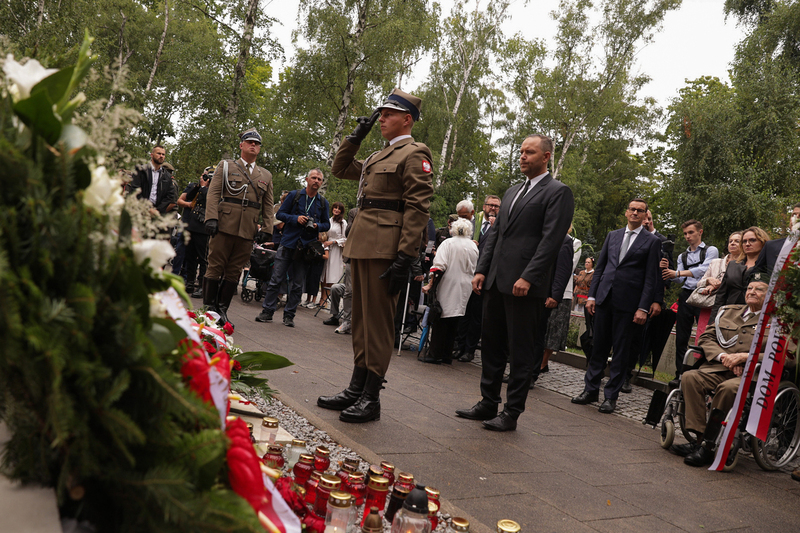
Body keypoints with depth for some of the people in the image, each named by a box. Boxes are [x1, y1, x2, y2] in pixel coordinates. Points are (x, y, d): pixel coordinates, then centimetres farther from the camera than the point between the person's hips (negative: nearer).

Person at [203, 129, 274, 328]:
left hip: (248, 230, 3)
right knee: (215, 267, -2)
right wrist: (211, 218, -11)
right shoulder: (226, 166, 11)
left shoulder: (266, 175, 19)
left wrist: (267, 229, 4)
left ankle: (222, 309, 9)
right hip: (224, 225, -2)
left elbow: (268, 206, 17)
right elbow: (213, 193, 2)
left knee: (234, 271, 3)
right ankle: (208, 309, 4)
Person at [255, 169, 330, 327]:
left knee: (298, 284, 5)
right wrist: (296, 218, -12)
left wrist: (317, 226, -8)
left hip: (306, 247, 2)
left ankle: (289, 315, 13)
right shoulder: (294, 195, 4)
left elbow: (327, 224, 13)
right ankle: (267, 311, 7)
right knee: (276, 279, -2)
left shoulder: (323, 203, 9)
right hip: (288, 243, -2)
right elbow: (280, 214, 4)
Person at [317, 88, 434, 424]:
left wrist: (404, 258, -21)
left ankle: (371, 399, 3)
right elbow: (340, 169, 33)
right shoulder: (379, 156, 22)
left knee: (378, 320, -5)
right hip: (362, 245, 9)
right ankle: (356, 389, 22)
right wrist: (356, 136, 20)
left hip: (384, 249, -9)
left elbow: (417, 209, -14)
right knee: (361, 318, 13)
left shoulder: (414, 154, -6)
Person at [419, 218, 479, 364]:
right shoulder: (474, 246, 7)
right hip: (464, 288, 4)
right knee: (454, 321, 9)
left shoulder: (448, 243, -5)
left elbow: (439, 265, -13)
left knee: (441, 320, -1)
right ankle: (447, 356, 13)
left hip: (448, 285, -4)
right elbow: (473, 269, 12)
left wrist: (431, 284, -12)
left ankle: (435, 354, 0)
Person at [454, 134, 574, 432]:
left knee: (519, 351, 0)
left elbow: (551, 239, -13)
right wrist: (482, 270, 10)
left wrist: (528, 278, -20)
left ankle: (512, 413, 9)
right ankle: (488, 404, 24)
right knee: (490, 343, 13)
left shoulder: (558, 192, -4)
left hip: (524, 284, -8)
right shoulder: (512, 192, 21)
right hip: (496, 282, 8)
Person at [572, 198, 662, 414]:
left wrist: (643, 308, -10)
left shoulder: (652, 241, 1)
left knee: (621, 349, 2)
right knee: (599, 345, 8)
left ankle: (611, 396, 10)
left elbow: (651, 277, -3)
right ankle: (591, 389, 17)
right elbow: (599, 267, 14)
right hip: (604, 298, 4)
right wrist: (592, 295, 6)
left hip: (628, 302, -4)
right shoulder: (612, 236, 13)